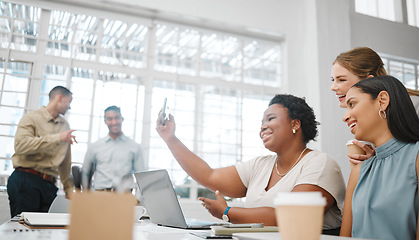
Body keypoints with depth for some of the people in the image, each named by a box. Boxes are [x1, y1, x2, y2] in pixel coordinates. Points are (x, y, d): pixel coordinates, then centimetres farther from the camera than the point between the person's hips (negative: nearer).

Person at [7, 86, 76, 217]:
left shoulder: (65, 125, 19)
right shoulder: (31, 118, 0)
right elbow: (20, 145, -20)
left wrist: (68, 188, 18)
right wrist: (57, 138, -18)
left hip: (49, 185, 5)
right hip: (25, 181, -5)